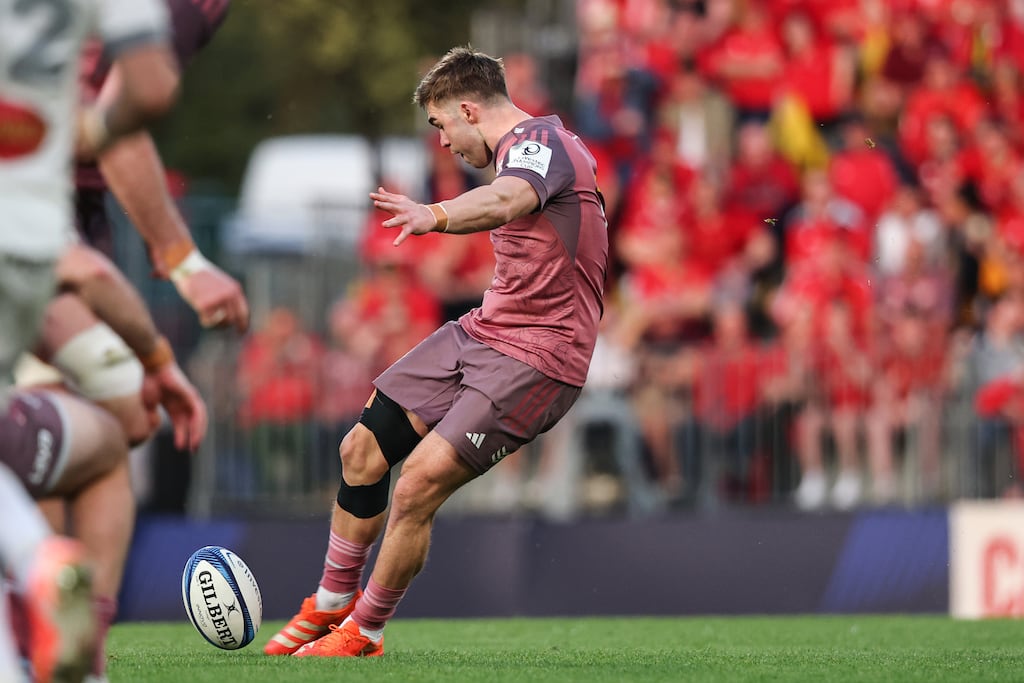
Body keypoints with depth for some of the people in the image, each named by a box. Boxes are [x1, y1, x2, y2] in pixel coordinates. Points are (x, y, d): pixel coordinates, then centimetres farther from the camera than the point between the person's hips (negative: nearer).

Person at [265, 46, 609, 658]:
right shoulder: (528, 148, 15)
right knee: (362, 450, 6)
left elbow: (506, 200, -41)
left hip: (535, 357, -10)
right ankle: (332, 603, 24)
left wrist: (438, 215, -59)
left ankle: (364, 633, 1)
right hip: (481, 333, 10)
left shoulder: (538, 141, -17)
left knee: (417, 487, -17)